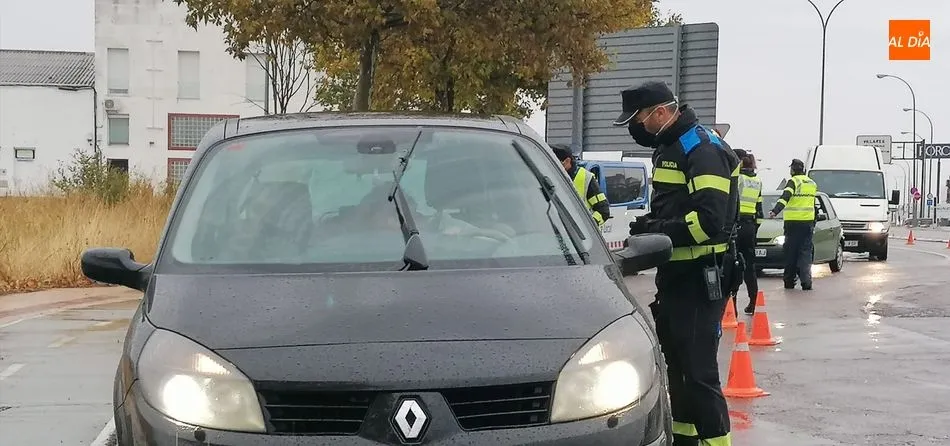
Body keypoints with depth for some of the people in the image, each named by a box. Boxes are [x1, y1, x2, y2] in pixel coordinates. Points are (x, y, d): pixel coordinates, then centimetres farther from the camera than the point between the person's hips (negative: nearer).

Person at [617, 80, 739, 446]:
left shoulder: (703, 149, -16)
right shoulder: (668, 148, 16)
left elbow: (710, 220, -26)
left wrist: (657, 230, -20)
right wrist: (650, 226, 7)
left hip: (701, 278, -10)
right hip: (675, 273, 10)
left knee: (699, 370, -11)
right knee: (675, 363, 18)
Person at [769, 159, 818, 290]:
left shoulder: (793, 182, -6)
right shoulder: (812, 184, 15)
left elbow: (785, 198, -21)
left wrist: (775, 211, -31)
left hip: (793, 222, -4)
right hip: (808, 222, 5)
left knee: (791, 253, 1)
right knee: (805, 252, 3)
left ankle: (789, 281, 5)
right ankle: (806, 281, -7)